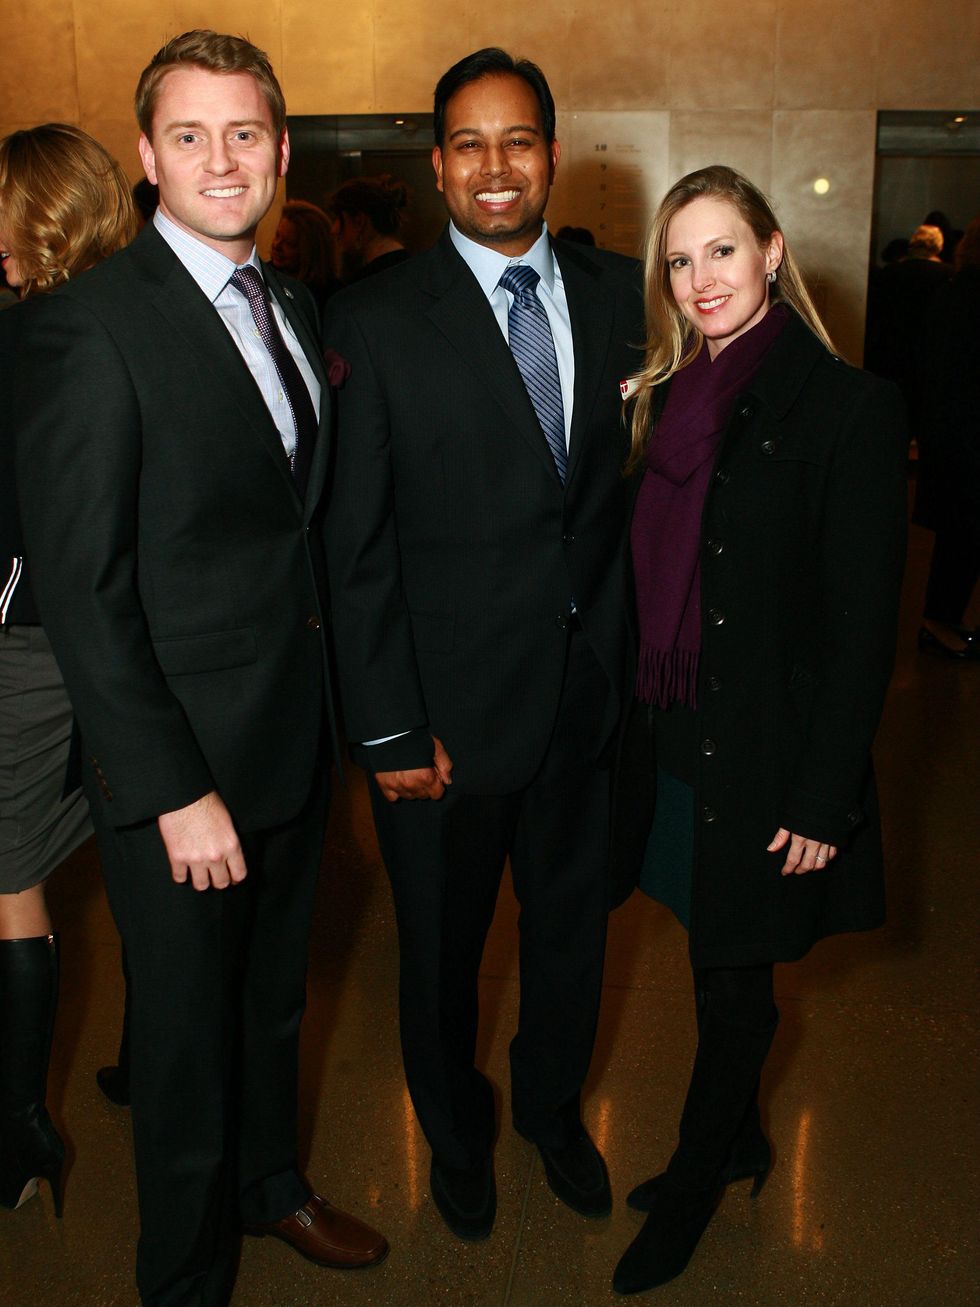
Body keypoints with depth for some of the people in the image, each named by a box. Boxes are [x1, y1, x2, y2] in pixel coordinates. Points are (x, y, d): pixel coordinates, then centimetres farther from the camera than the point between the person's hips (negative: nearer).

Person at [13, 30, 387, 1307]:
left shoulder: (292, 306, 8)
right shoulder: (89, 324, -16)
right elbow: (82, 588, -18)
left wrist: (334, 698, 4)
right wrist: (175, 787, -19)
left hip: (296, 732, 7)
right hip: (180, 759, -6)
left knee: (275, 996, 25)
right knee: (188, 1034, 13)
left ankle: (270, 1182, 51)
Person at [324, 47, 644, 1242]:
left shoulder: (617, 293, 2)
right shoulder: (377, 319, -10)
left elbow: (636, 483, 6)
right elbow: (357, 548, -11)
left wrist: (630, 655, -1)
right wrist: (389, 731, -13)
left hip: (586, 690, 4)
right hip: (447, 707, -3)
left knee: (571, 922, 22)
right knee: (441, 944, 17)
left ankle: (552, 1107, 50)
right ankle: (455, 1134, 45)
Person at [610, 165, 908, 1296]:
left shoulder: (848, 407, -13)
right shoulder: (669, 400, 5)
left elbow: (862, 623, -14)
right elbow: (650, 587, 9)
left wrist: (824, 799, -14)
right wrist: (639, 723, 5)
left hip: (769, 755, -5)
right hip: (676, 738, 5)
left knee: (735, 978, 11)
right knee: (713, 962, 19)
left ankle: (694, 1184, 34)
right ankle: (740, 1138, 44)